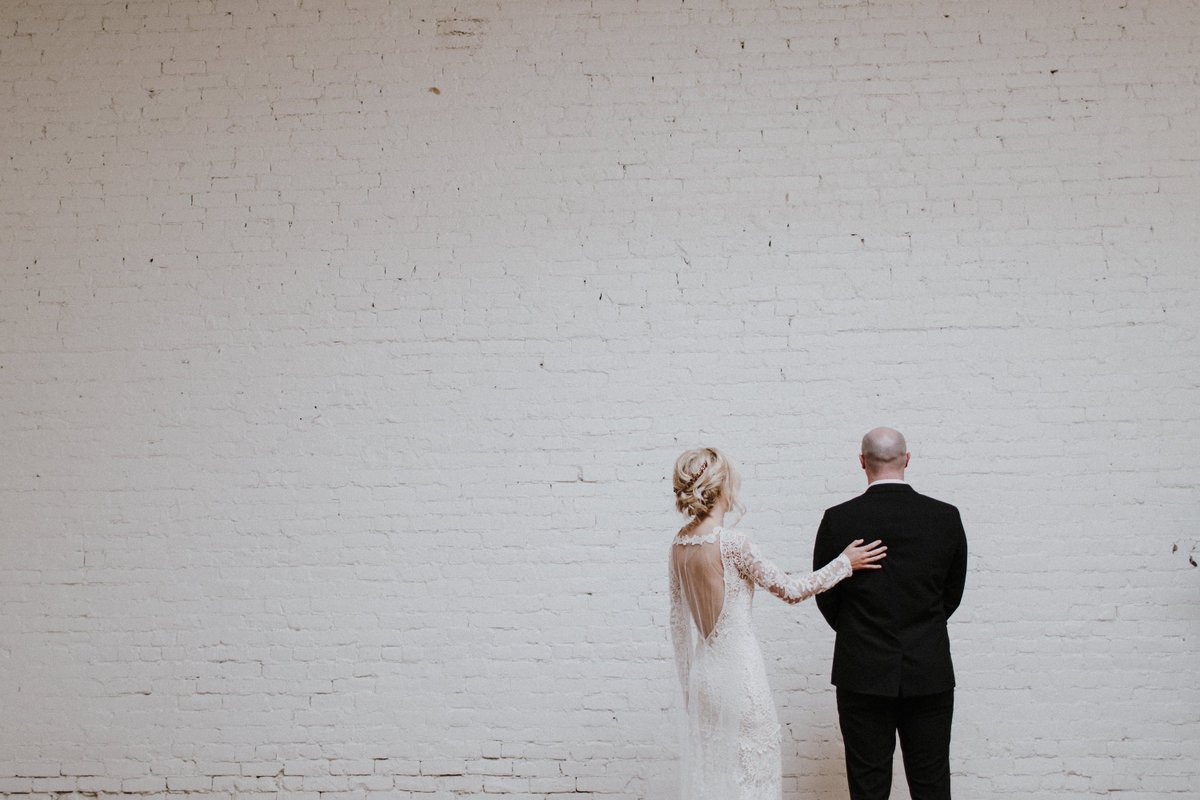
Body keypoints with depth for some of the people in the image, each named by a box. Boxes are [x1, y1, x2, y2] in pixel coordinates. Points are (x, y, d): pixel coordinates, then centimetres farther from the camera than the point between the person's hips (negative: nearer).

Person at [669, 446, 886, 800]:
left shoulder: (679, 543, 2)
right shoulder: (732, 543, -20)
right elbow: (790, 589, -10)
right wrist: (845, 562, 0)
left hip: (702, 668, 7)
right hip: (738, 668, -7)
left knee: (709, 768, 16)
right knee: (749, 770, 5)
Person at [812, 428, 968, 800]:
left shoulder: (838, 520, -9)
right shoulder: (947, 517, -4)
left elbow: (826, 596, 2)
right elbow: (953, 594, 7)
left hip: (864, 673, -1)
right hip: (930, 673, 2)